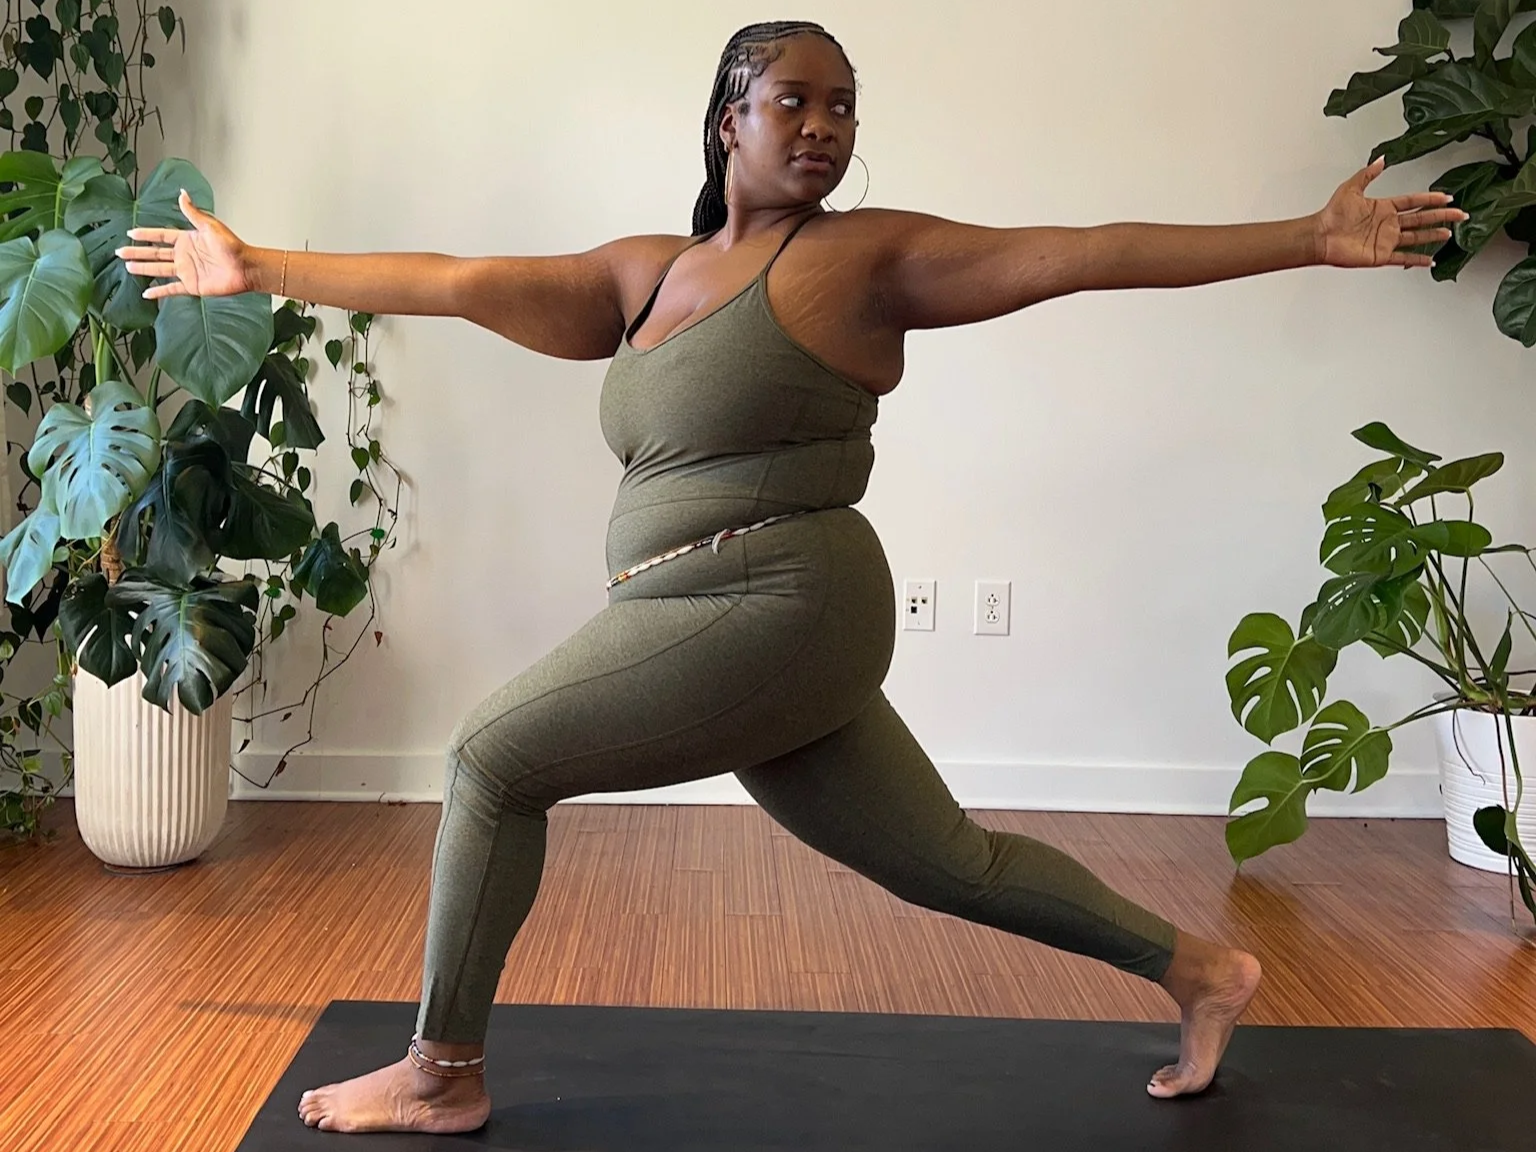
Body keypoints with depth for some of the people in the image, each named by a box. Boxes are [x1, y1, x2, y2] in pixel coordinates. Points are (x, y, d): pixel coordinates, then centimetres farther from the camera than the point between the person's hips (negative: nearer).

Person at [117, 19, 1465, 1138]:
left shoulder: (866, 256, -3)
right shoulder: (647, 274, 15)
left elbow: (1088, 253, -6)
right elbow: (457, 281, 16)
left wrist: (1310, 238, -9)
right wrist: (260, 269, 16)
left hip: (774, 608, -7)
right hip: (734, 629, 7)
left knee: (489, 759, -2)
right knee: (948, 862, 15)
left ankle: (443, 1074, 13)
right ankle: (1198, 968, 30)